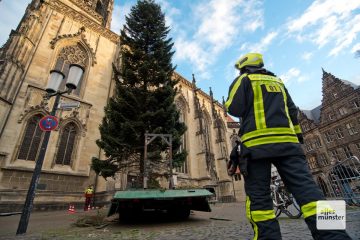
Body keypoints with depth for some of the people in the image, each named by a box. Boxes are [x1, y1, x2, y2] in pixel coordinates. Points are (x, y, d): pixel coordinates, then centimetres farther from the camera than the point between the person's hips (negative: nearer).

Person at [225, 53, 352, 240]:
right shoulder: (277, 81, 27)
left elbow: (234, 109, -4)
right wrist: (298, 135, 27)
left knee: (258, 195, -2)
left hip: (257, 143, -5)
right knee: (306, 188, -1)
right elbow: (292, 111, 24)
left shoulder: (243, 80, 9)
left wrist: (228, 102, 18)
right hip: (286, 140, 6)